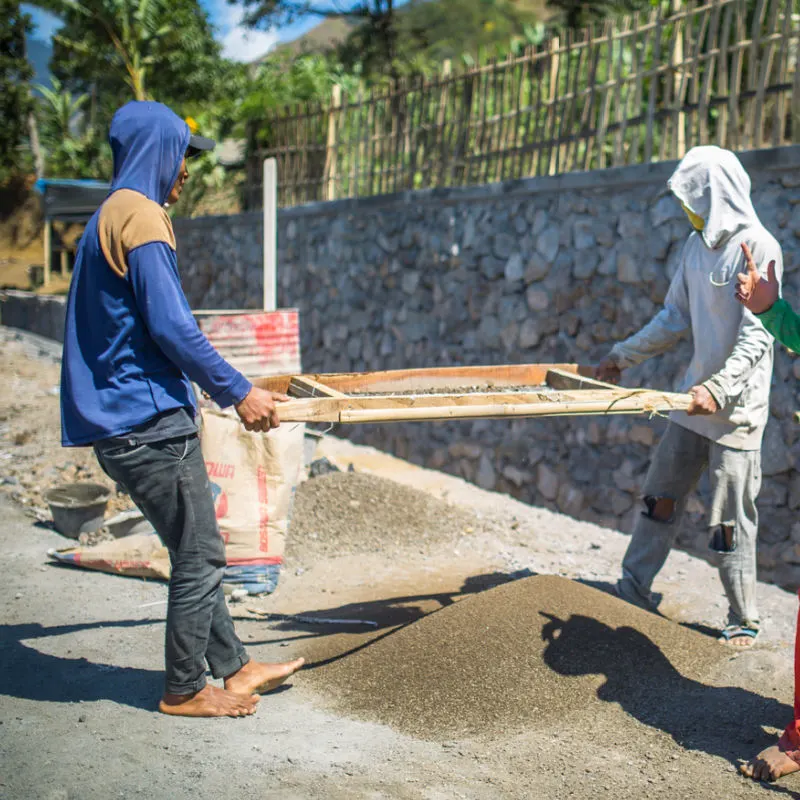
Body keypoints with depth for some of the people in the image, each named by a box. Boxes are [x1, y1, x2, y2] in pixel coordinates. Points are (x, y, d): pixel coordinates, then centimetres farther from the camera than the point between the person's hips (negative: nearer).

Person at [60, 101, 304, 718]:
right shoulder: (140, 215, -13)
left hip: (126, 423, 10)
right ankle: (186, 690, 14)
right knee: (201, 558, 1)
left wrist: (221, 387, 30)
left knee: (197, 553, 16)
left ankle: (234, 667, 27)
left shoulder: (110, 217, 18)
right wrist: (238, 393, -12)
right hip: (149, 423, -10)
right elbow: (172, 327, -20)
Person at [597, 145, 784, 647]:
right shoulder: (697, 245, 10)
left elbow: (758, 336, -20)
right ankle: (634, 592, 25)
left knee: (731, 521, 1)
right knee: (661, 498, 12)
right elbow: (676, 317, 18)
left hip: (736, 410, -7)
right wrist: (623, 357, 19)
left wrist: (719, 387, -30)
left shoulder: (758, 247, -14)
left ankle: (744, 621, 15)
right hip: (695, 400, 7)